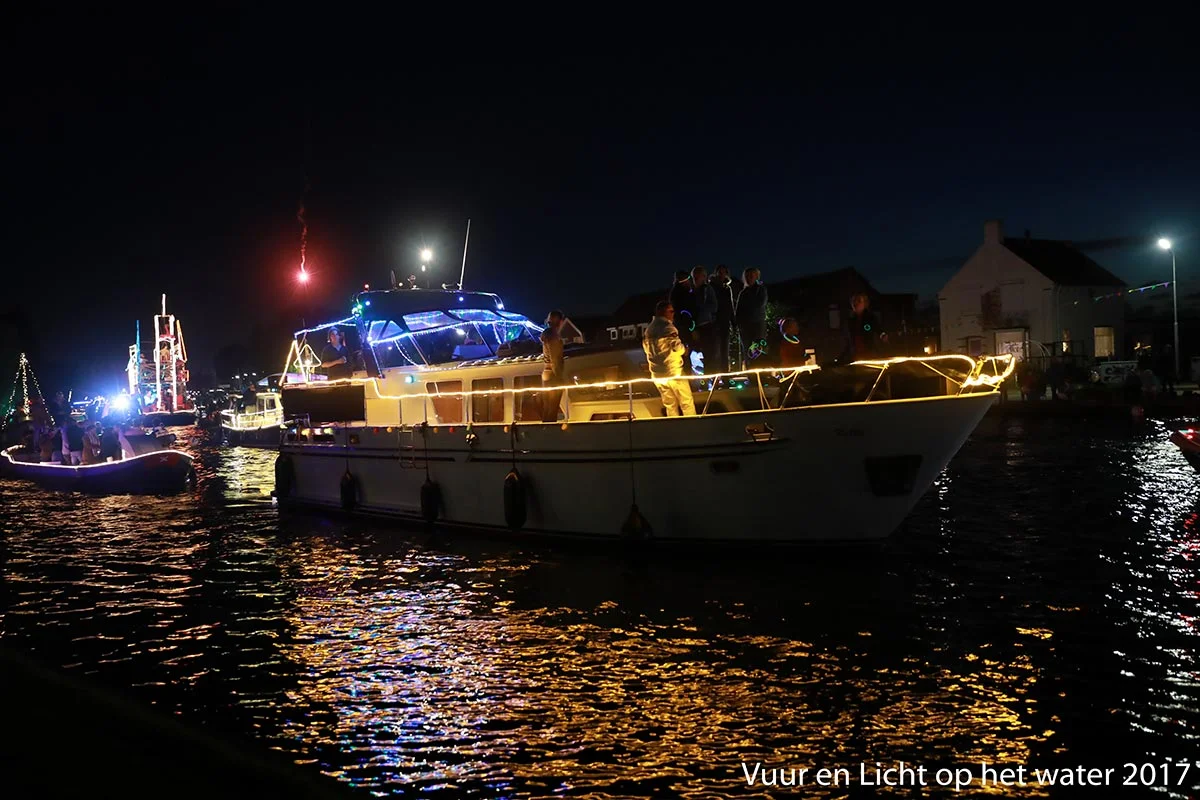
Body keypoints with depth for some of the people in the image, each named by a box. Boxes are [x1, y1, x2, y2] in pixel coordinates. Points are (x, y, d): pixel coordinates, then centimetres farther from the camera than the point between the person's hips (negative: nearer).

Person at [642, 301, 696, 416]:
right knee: (687, 403, 1)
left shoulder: (648, 329, 10)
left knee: (670, 405, 13)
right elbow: (678, 347, -16)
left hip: (657, 373, 7)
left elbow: (646, 348, 18)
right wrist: (686, 350, 5)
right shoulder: (667, 326, -13)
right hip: (673, 371, -7)